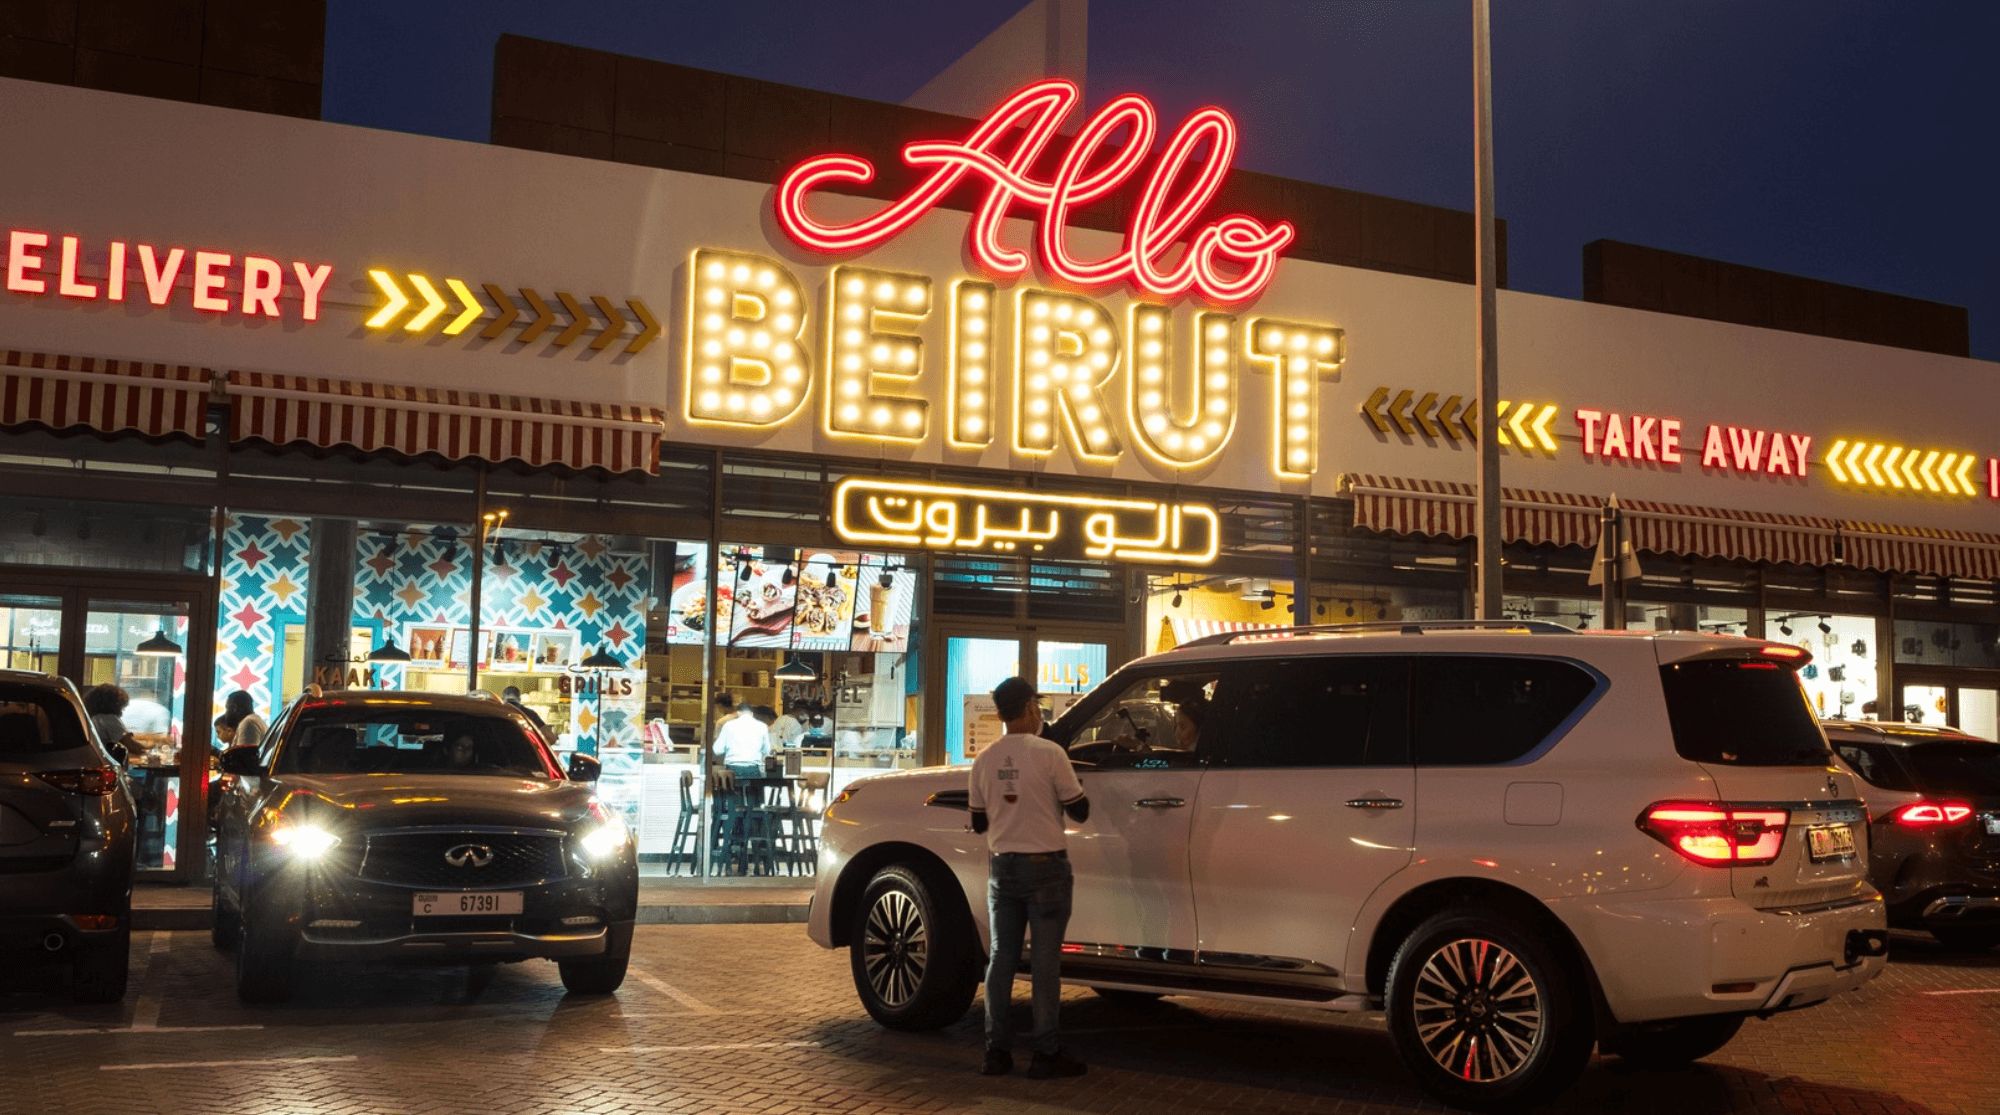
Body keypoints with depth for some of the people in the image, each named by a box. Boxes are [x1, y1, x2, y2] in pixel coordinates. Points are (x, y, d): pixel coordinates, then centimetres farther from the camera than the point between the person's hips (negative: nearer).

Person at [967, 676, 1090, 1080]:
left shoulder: (985, 759, 3)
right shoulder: (1049, 754, -12)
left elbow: (978, 822, 11)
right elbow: (1079, 811, -6)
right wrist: (1071, 784, 12)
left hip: (1002, 866, 5)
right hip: (1045, 865, -4)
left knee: (1001, 957, 9)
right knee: (1046, 960, 0)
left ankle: (997, 1050, 11)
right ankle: (1046, 1053, 2)